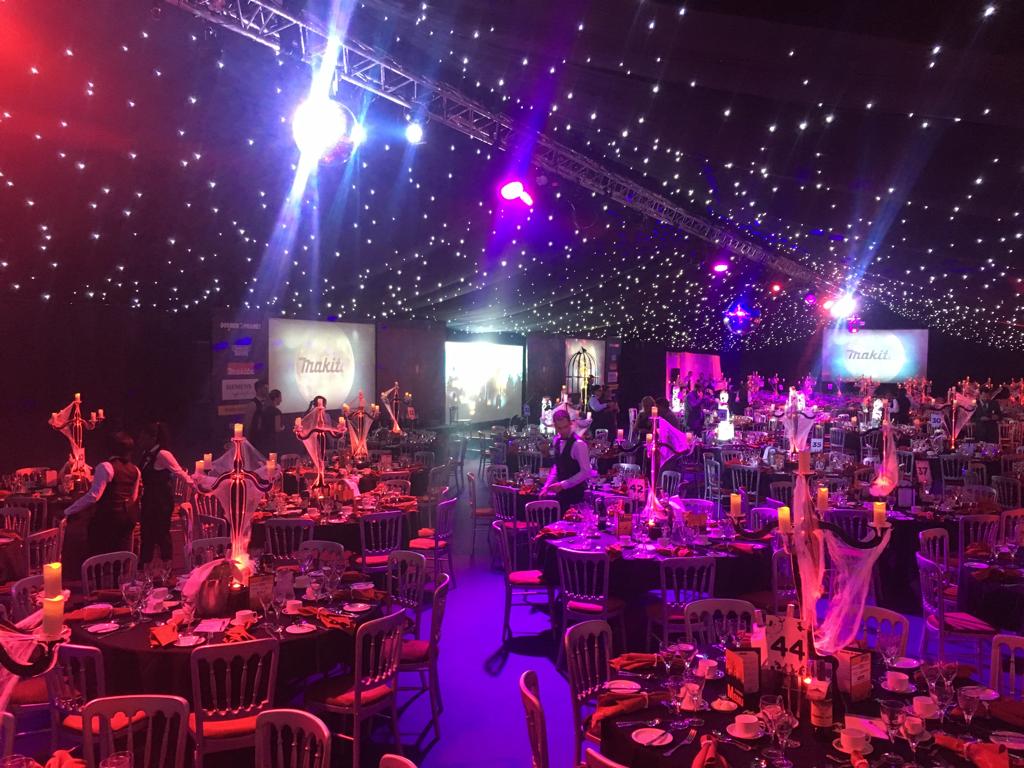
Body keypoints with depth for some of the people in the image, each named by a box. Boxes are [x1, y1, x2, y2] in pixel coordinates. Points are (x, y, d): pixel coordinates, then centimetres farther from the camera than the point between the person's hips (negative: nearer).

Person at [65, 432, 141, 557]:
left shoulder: (106, 467, -13)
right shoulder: (135, 470, 9)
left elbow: (93, 496, -19)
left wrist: (68, 511, -15)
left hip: (108, 516, -7)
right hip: (127, 516, 7)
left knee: (97, 555, 2)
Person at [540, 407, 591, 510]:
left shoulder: (578, 444, -19)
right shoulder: (557, 440, 6)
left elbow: (585, 472, -19)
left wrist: (562, 485, -21)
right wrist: (547, 486, 7)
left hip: (575, 492, -7)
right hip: (562, 491, 7)